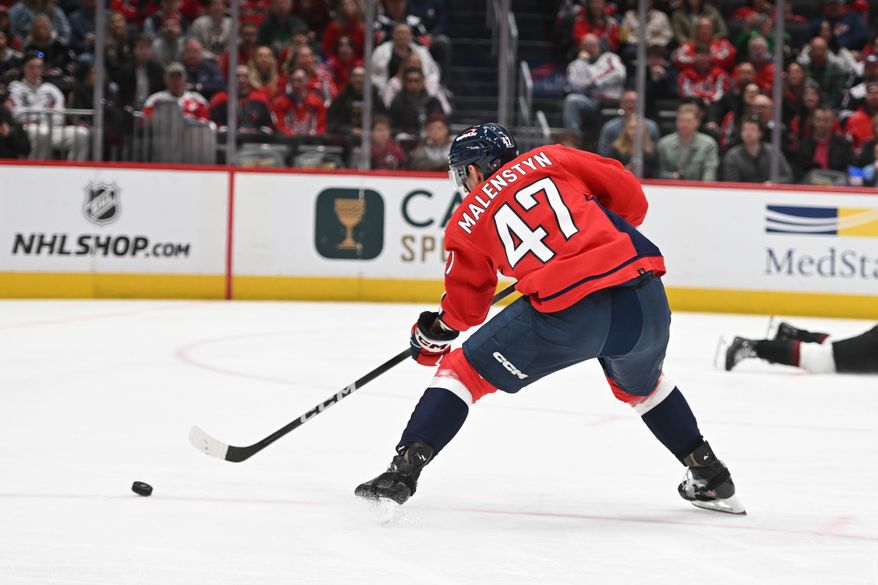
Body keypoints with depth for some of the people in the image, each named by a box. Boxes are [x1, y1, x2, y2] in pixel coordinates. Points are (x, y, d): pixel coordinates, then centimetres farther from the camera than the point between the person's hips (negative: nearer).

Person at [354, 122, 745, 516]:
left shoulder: (467, 222, 16)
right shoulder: (549, 159, 20)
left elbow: (466, 306, 23)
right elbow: (629, 194, 16)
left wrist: (434, 334, 43)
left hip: (568, 314, -4)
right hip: (645, 301, 4)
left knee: (463, 371, 12)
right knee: (641, 386, 36)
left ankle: (403, 470, 1)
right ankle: (710, 477, 38)